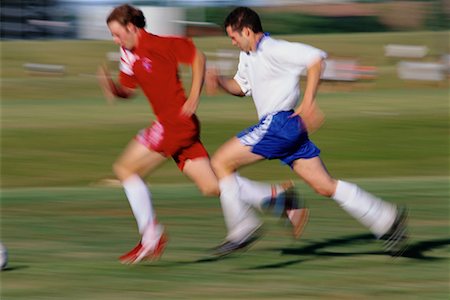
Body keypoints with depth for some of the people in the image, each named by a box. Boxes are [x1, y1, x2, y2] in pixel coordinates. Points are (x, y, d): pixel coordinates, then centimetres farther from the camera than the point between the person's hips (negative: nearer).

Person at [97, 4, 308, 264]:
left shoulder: (155, 44, -11)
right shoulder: (128, 53, 14)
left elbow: (197, 56, -9)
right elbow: (128, 89, 20)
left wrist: (194, 96, -14)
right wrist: (112, 88, -2)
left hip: (177, 120, -9)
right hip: (168, 123, 9)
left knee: (125, 169, -5)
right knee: (212, 186, 5)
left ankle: (151, 237, -3)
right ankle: (278, 194, 9)